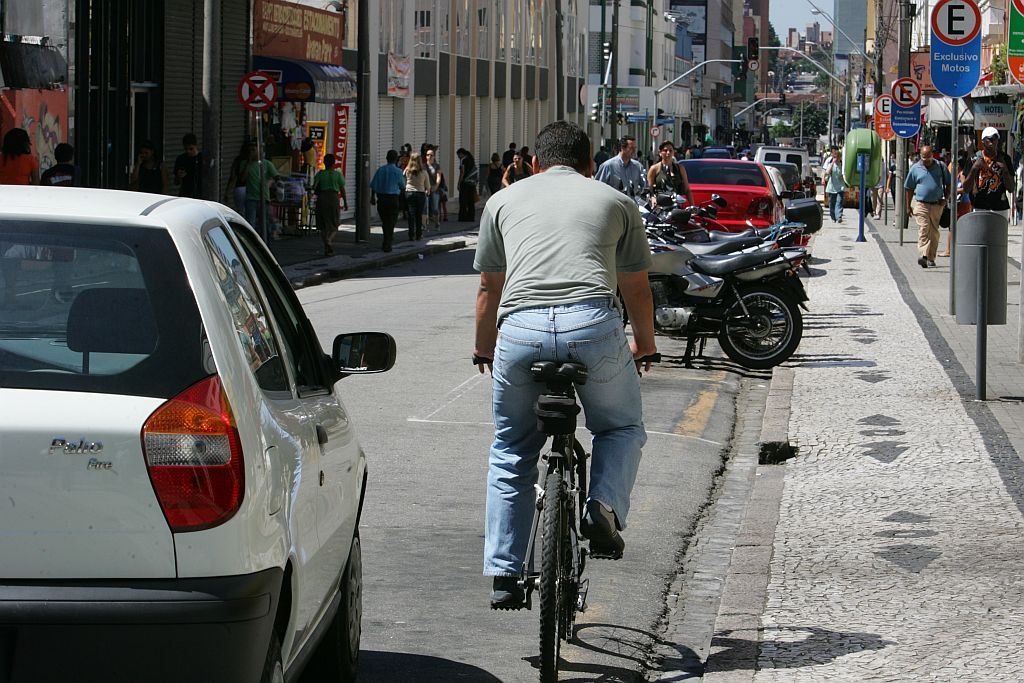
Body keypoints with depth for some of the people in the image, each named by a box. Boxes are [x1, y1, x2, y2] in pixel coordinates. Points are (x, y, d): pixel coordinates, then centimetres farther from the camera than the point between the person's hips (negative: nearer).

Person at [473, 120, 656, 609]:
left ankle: (503, 577, 16)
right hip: (593, 324, -1)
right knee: (622, 428, 24)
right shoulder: (615, 201, 23)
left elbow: (489, 289, 30)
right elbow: (636, 288, 29)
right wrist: (644, 345, 47)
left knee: (511, 450, 18)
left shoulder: (503, 201, 25)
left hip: (519, 329, 1)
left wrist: (483, 349, 46)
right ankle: (605, 507, -2)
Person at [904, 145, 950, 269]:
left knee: (934, 232, 6)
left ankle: (931, 258, 15)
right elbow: (909, 188, 11)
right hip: (921, 204, -2)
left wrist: (945, 198, 2)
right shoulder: (915, 168, 4)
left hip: (937, 205, 2)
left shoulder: (940, 167, 5)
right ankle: (923, 255, -28)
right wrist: (908, 206, 9)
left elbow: (948, 184, 14)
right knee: (923, 229, -16)